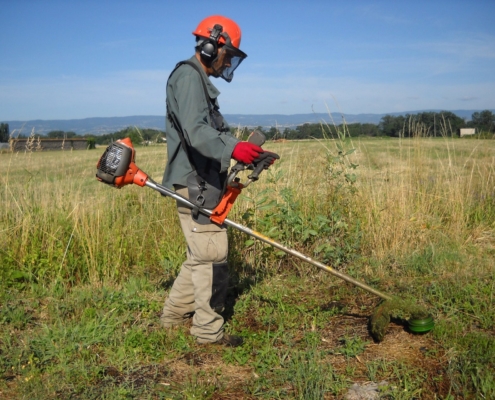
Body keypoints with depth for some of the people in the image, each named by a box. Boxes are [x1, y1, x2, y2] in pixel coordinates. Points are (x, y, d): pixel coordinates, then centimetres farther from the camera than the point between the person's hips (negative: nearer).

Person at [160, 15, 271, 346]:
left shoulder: (202, 81, 23)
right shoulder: (188, 76, -11)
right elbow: (195, 130, -27)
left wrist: (247, 151, 12)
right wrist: (232, 149, -43)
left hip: (204, 182, 11)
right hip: (194, 183, -11)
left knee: (201, 256, 17)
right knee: (213, 256, -5)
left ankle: (175, 314, 28)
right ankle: (209, 330, 5)